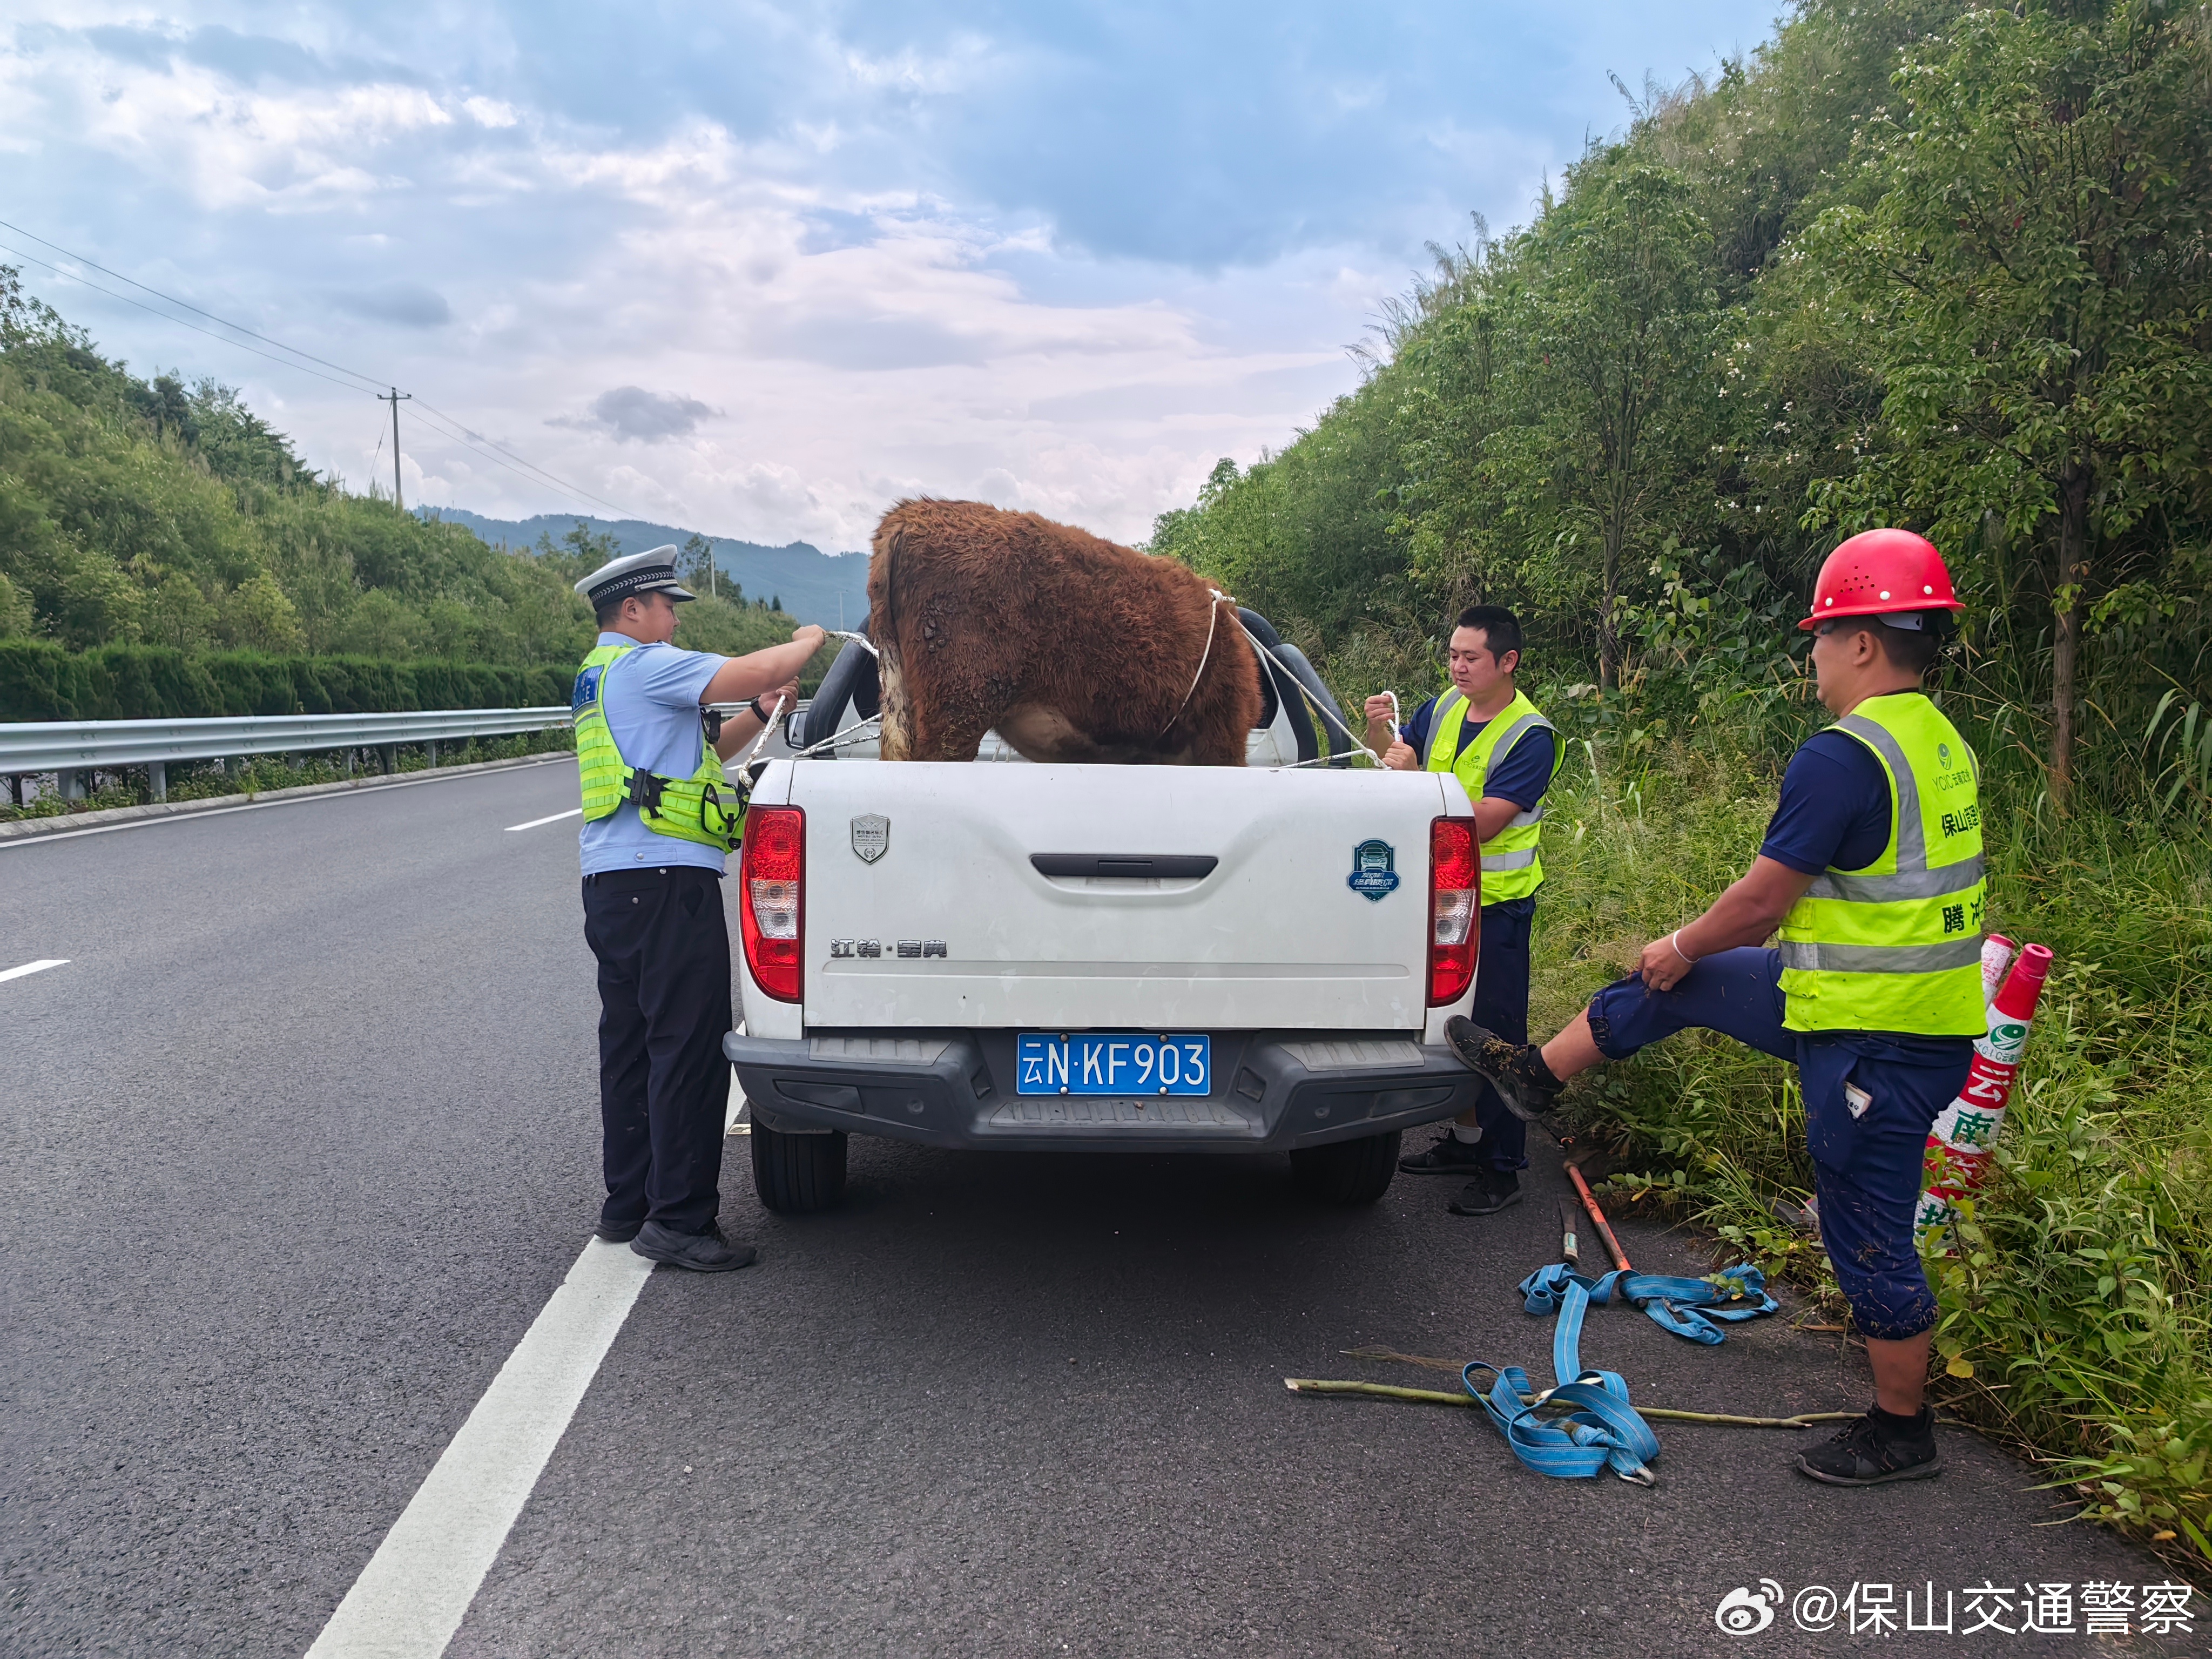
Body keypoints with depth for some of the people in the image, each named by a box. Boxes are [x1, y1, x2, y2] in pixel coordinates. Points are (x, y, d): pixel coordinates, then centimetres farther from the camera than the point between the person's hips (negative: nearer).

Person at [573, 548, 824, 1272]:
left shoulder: (601, 675, 24)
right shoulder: (642, 665, -9)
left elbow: (696, 753, 28)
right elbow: (754, 670, -19)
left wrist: (760, 713, 15)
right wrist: (807, 641, 0)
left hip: (613, 885, 11)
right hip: (664, 881, -11)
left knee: (631, 1044, 14)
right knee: (689, 1048, -8)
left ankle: (627, 1205, 21)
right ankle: (679, 1220, -5)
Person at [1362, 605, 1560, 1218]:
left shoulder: (1529, 735, -17)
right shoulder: (1444, 708, 4)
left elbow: (1481, 823, -25)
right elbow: (1394, 760, 17)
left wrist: (1419, 780, -27)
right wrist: (1378, 731, -5)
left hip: (1497, 905, -7)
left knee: (1496, 1034, -2)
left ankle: (1503, 1170, 7)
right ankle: (1464, 1139, 32)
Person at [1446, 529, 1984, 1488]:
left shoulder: (1842, 757, -24)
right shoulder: (1943, 746, 7)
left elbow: (1760, 903, -19)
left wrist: (1683, 946, 2)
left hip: (1875, 1043, -10)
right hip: (1924, 1010, 10)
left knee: (1871, 1234, 5)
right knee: (1676, 984, 15)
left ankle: (1901, 1432, 22)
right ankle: (1538, 1077, 31)